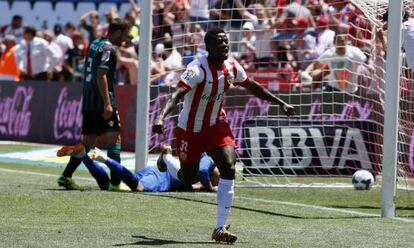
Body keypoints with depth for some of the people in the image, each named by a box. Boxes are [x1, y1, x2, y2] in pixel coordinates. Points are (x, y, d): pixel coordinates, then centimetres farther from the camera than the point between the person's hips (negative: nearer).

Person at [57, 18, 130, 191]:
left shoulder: (94, 44, 16)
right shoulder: (108, 49, -11)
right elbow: (101, 76, -20)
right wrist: (107, 103, -23)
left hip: (88, 100, 9)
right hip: (101, 101, -9)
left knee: (88, 141, 12)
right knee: (114, 138, -5)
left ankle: (66, 176, 7)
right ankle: (115, 182, -10)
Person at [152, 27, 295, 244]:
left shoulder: (232, 67, -6)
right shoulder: (198, 69, -26)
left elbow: (252, 86, 13)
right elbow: (177, 94, -37)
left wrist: (281, 103, 17)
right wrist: (161, 117, -54)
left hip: (216, 126, 4)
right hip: (190, 130, -4)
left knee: (229, 167, -19)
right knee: (188, 180, 9)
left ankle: (220, 228, -15)